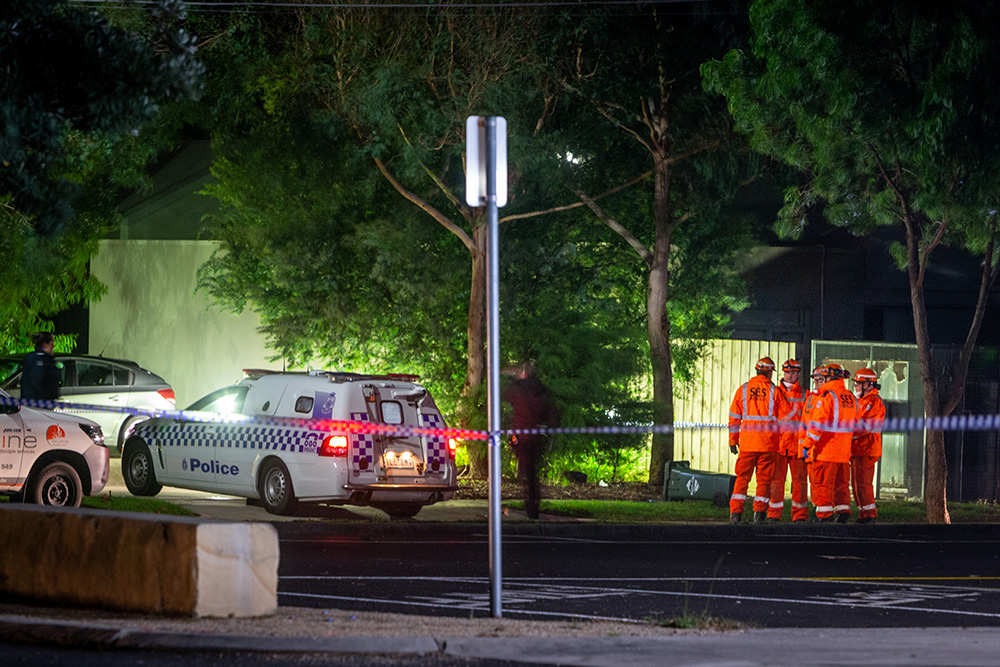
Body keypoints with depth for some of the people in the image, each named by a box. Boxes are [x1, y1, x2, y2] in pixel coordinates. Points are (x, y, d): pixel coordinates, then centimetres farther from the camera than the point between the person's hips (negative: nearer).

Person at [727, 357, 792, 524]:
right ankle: (759, 512, 0)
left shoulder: (743, 389, 5)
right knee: (764, 478, 5)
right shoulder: (774, 391, -1)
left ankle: (736, 512, -1)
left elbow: (734, 416, 6)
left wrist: (733, 440, 12)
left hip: (747, 441, 2)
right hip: (768, 444, -2)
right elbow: (785, 417, 1)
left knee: (742, 478, 6)